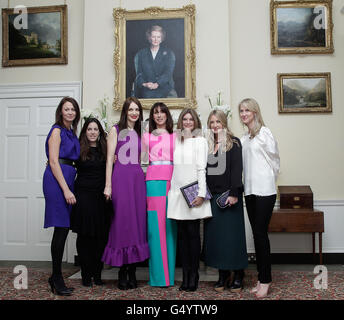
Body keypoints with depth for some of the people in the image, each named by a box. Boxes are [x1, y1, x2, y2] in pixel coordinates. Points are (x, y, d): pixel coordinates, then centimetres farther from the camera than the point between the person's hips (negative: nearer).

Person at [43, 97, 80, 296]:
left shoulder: (72, 132, 20)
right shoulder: (57, 130, -4)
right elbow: (54, 162, -12)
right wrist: (66, 189, -17)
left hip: (68, 179, 8)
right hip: (56, 180, -8)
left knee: (63, 229, 8)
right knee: (61, 228, -9)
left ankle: (56, 277, 17)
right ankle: (57, 278, 1)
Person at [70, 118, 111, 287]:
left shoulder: (105, 149, 10)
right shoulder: (78, 149, 3)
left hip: (101, 197, 2)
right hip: (83, 195, -2)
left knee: (101, 236, 4)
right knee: (84, 236, 2)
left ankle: (97, 273, 16)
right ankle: (86, 275, 14)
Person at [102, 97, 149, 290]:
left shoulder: (140, 133, 18)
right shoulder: (116, 130, 5)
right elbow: (110, 158, -3)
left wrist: (143, 177, 5)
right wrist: (108, 185, -11)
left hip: (138, 177, 5)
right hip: (121, 176, -4)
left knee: (137, 221, 2)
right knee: (122, 221, -5)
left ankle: (132, 272, 11)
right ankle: (122, 272, 5)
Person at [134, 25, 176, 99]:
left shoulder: (168, 53, 13)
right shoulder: (140, 54, 16)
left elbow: (168, 72, -1)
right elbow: (138, 73, 7)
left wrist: (157, 84, -19)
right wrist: (144, 84, -16)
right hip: (146, 92, -1)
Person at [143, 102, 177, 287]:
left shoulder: (174, 136, 15)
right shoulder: (146, 136, 15)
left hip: (171, 180, 1)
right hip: (153, 180, -1)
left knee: (170, 225, 0)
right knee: (155, 225, -4)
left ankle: (170, 273, 8)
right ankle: (158, 275, 3)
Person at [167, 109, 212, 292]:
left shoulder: (200, 141, 3)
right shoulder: (176, 141, 15)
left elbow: (202, 169, -3)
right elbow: (173, 166, 13)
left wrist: (201, 194, -11)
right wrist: (171, 190, 6)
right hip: (177, 191, 4)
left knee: (193, 233, -2)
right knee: (182, 234, 4)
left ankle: (194, 275, 6)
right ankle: (185, 275, 11)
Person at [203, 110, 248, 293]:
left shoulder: (233, 143, 0)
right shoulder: (207, 145, 14)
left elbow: (237, 169, -8)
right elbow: (204, 170, 14)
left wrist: (234, 193, -16)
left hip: (229, 195, -4)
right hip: (212, 196, 5)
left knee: (233, 233, -1)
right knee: (215, 234, 5)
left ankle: (238, 274, 12)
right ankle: (223, 274, 16)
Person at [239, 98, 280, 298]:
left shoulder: (264, 133, -6)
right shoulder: (244, 138, 14)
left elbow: (274, 159, -3)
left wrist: (267, 181, 3)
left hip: (264, 191, -7)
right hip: (250, 191, 7)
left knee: (261, 233, -5)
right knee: (257, 234, 9)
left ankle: (265, 280, 7)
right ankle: (262, 278, 19)